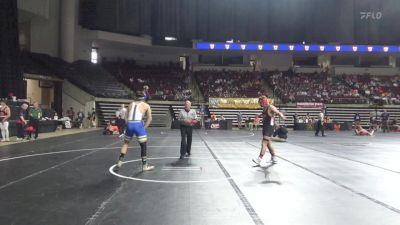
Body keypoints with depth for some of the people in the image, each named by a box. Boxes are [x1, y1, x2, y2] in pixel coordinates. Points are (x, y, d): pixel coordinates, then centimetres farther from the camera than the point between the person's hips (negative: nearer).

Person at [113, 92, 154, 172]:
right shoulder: (146, 105, 14)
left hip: (129, 124, 3)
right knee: (143, 145, 10)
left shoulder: (131, 104, 22)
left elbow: (126, 117, 18)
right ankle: (144, 165, 14)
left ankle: (119, 162, 17)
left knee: (125, 143, 22)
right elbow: (149, 118, 7)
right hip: (138, 124, -3)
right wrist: (144, 127, 9)